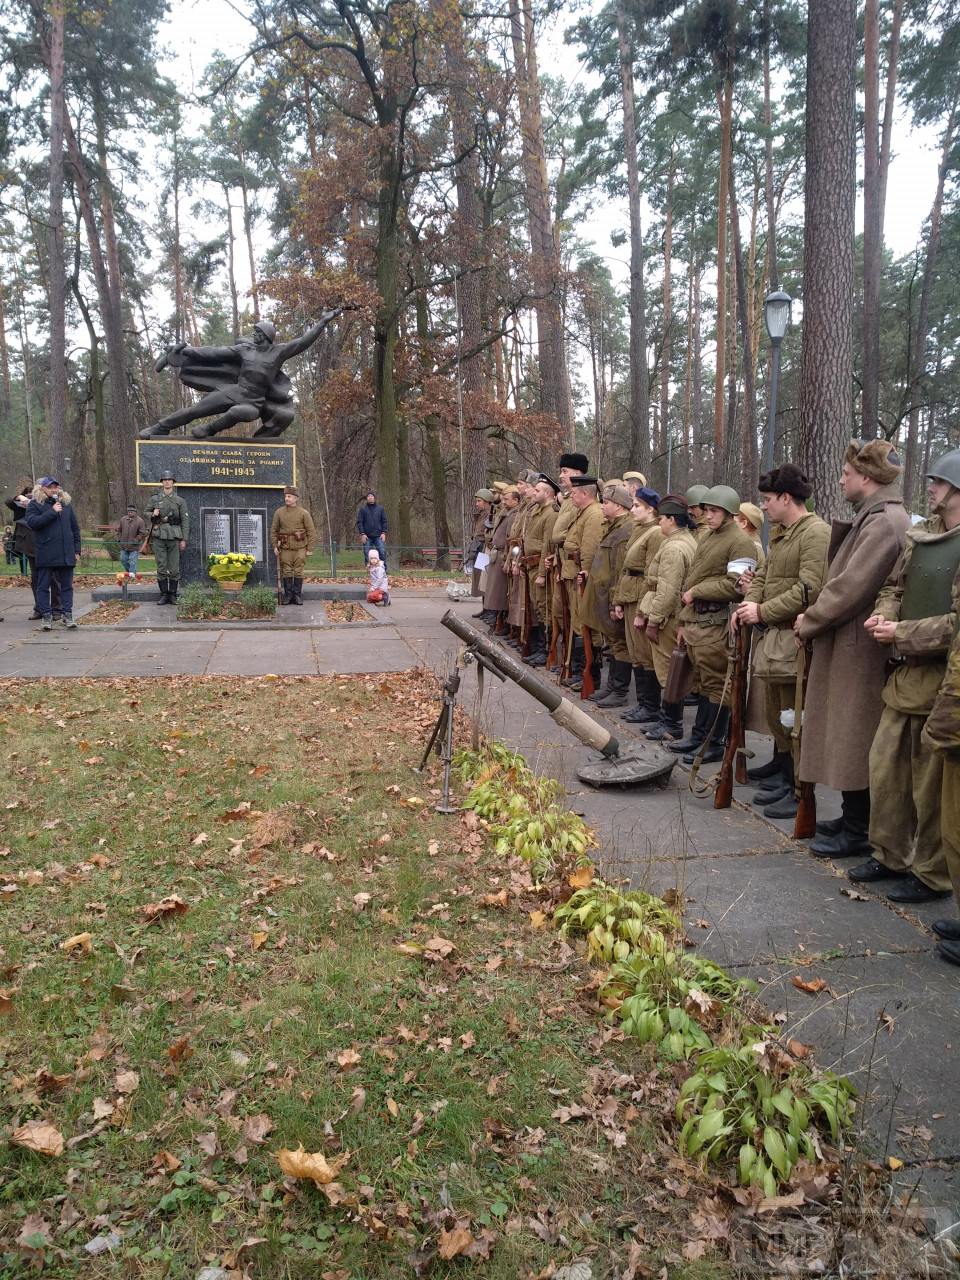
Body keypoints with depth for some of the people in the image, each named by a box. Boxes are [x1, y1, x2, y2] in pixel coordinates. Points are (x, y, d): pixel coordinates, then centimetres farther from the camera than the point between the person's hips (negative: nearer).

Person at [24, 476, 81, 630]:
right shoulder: (35, 504, 2)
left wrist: (77, 550, 9)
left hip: (66, 554, 3)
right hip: (45, 554, -3)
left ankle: (67, 614, 10)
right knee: (43, 586, 2)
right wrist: (52, 512, -18)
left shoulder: (66, 503, 13)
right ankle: (46, 616, 8)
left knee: (67, 585, 5)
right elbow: (32, 522, -16)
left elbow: (75, 528, 14)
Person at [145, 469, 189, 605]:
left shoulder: (180, 501, 5)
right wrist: (153, 514, -8)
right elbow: (147, 513, 16)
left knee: (174, 568, 0)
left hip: (174, 537, 0)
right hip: (159, 537, 1)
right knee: (161, 568, 1)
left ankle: (173, 595, 8)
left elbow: (185, 520, 3)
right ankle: (164, 595, 8)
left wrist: (184, 539, -3)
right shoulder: (154, 499, 7)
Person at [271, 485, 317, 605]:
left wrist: (309, 548, -3)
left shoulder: (304, 513, -2)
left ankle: (297, 595, 10)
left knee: (298, 572, 1)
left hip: (300, 547, -2)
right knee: (286, 572, 3)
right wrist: (275, 546, 4)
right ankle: (288, 595, 12)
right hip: (285, 548, 2)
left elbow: (311, 531, 0)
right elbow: (274, 530, 11)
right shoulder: (279, 512, 4)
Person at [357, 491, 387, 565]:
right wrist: (362, 534, -7)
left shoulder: (380, 508, 11)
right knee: (367, 555, 0)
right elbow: (359, 522, 3)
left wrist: (383, 533, -1)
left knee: (382, 552, -9)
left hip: (378, 536, 1)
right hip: (367, 537, -1)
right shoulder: (362, 509, 6)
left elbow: (384, 521, 10)